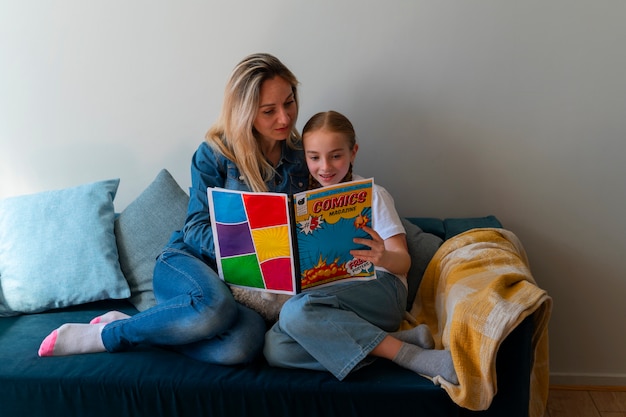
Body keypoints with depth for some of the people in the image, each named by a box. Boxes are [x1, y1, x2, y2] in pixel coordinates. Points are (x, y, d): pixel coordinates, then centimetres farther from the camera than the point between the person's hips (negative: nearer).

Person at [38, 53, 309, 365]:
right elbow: (196, 228, -8)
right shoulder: (214, 154, -6)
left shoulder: (300, 156, 6)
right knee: (214, 307, -41)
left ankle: (117, 330, -15)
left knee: (244, 342, -34)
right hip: (191, 261, -3)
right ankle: (105, 332, -15)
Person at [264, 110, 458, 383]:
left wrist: (383, 258, -25)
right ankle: (401, 340, -24)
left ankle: (410, 355, -25)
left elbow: (403, 262, -1)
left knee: (296, 310, -34)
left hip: (378, 289, -4)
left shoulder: (372, 195, 7)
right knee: (274, 348, -28)